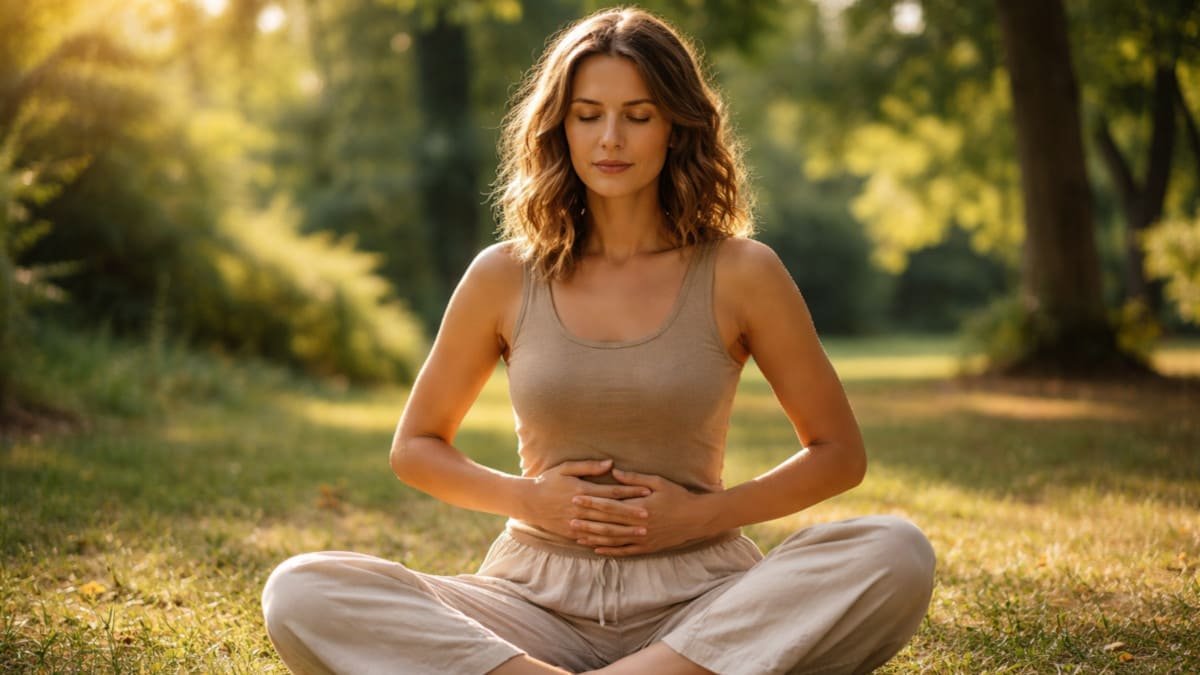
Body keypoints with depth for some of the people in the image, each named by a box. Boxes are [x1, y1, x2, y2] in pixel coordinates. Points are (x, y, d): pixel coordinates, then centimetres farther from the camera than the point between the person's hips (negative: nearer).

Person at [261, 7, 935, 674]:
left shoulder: (739, 274, 1)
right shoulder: (504, 278, 4)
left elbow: (839, 453, 8)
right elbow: (415, 446, 15)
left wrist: (704, 513, -7)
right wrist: (526, 498, -4)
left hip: (697, 601, 0)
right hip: (537, 593, 1)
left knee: (898, 553, -30)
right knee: (300, 592, -23)